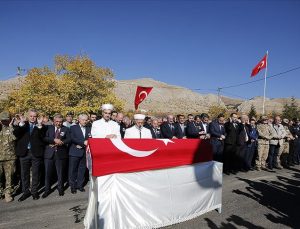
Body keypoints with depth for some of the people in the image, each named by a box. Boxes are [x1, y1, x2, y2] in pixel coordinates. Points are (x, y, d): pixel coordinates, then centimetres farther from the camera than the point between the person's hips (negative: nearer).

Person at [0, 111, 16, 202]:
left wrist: (11, 126, -16)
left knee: (9, 176, 4)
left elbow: (14, 138, -13)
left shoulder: (12, 128, 3)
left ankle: (8, 193, 17)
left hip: (10, 157, -2)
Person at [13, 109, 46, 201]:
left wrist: (39, 125, -24)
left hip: (36, 153, -2)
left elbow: (42, 136, -14)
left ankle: (34, 191, 23)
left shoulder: (41, 126, 0)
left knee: (36, 173, 9)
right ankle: (26, 191, 27)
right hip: (24, 152, 2)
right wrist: (21, 123, -19)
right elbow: (15, 134, -11)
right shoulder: (21, 125, 6)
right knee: (24, 174, 12)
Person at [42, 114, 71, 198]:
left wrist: (62, 142, -19)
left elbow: (69, 139, -4)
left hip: (61, 154, 0)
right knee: (48, 173, 6)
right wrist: (54, 140, -19)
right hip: (49, 153, 1)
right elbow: (45, 138, -6)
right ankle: (47, 190, 23)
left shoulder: (66, 129, 5)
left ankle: (60, 188, 27)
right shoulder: (49, 128, 6)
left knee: (60, 173, 10)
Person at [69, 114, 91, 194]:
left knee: (82, 169, 8)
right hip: (75, 152, -3)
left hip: (84, 152, 3)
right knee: (73, 169, 3)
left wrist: (82, 145, -11)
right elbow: (72, 138, -11)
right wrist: (83, 142, -20)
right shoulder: (73, 128, 2)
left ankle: (80, 185, 22)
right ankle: (72, 186, 17)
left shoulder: (89, 129, 10)